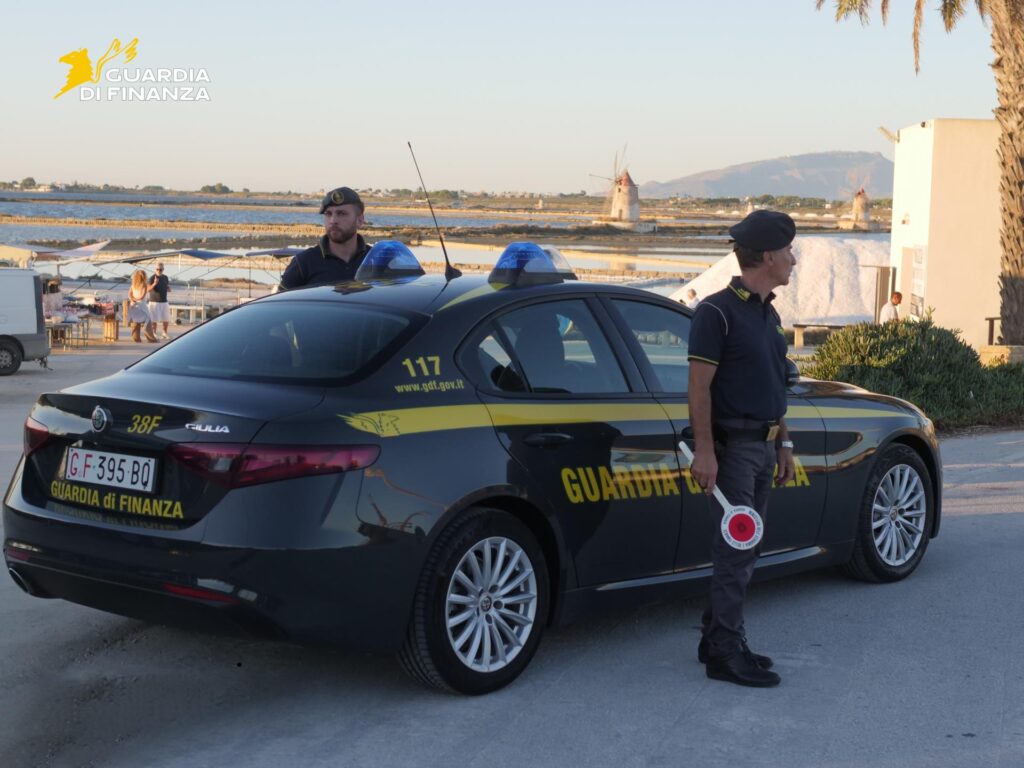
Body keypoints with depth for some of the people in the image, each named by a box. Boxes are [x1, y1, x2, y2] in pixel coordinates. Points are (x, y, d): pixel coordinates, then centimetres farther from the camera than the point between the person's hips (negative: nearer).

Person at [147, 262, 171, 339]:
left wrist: (169, 288, -4)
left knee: (167, 319, 8)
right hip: (154, 302, -5)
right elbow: (148, 289, -16)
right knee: (154, 319, -3)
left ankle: (164, 333, 25)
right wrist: (154, 283, -31)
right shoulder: (152, 278, -8)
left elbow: (168, 289, 19)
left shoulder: (165, 277, 9)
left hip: (164, 301, 5)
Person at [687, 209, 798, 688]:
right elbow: (699, 387, -16)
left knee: (745, 548, 12)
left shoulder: (768, 314, 16)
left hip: (762, 446, 9)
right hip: (731, 446, -9)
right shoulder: (718, 312, -13)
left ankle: (718, 637, 22)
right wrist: (705, 452, -21)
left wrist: (783, 444, 19)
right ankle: (726, 653, -2)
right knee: (736, 547, -8)